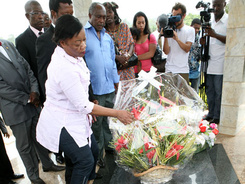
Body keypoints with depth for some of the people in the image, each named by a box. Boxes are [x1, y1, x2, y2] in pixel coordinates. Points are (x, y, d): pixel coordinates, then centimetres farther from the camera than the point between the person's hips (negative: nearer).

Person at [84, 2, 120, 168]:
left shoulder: (108, 37, 14)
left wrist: (116, 80, 18)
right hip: (93, 89, -5)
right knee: (96, 122, 6)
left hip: (109, 87, 6)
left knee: (108, 119, 17)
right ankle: (98, 153, 24)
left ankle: (108, 144, 37)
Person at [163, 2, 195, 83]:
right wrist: (165, 37, -14)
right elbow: (166, 51, -1)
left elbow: (187, 49, -8)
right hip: (169, 69, 1)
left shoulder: (190, 30, 6)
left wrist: (177, 39, -21)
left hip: (183, 70, 0)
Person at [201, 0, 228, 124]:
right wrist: (203, 39, -3)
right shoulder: (209, 20, 15)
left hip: (220, 63, -5)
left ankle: (217, 117, 10)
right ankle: (210, 114, 22)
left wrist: (215, 35, -23)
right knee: (209, 89, 10)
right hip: (209, 61, 5)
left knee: (218, 91, -2)